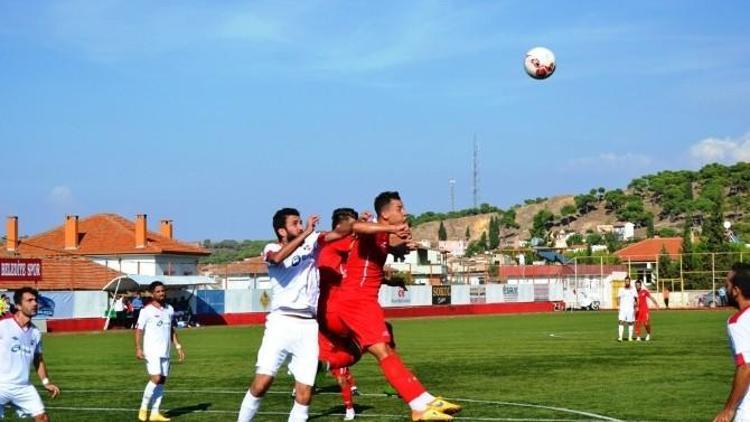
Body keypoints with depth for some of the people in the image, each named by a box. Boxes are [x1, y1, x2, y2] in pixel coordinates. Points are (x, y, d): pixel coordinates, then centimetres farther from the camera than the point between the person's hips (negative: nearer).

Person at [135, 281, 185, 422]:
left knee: (162, 381, 4)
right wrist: (138, 348, -18)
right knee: (155, 378, -16)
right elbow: (139, 330, -8)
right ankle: (143, 408, -3)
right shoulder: (147, 311, -6)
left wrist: (178, 346, 14)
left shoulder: (169, 309, 12)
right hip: (152, 352, -6)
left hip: (165, 352, 6)